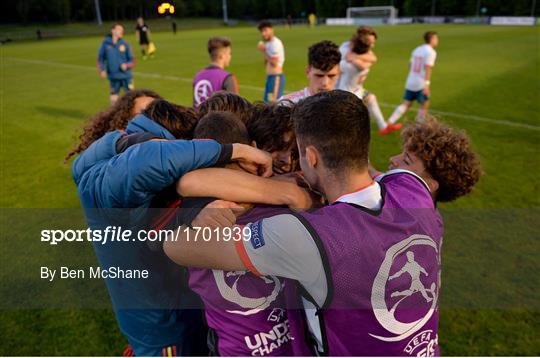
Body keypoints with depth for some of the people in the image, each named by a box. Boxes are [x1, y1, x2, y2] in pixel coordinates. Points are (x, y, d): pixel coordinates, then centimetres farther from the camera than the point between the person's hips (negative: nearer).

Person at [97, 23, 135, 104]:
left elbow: (132, 60, 2)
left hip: (126, 76, -1)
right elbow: (100, 58, 7)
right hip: (113, 77, 1)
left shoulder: (125, 44, -1)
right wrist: (102, 70, -6)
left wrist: (126, 65, -18)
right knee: (113, 98, 8)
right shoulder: (105, 43, -1)